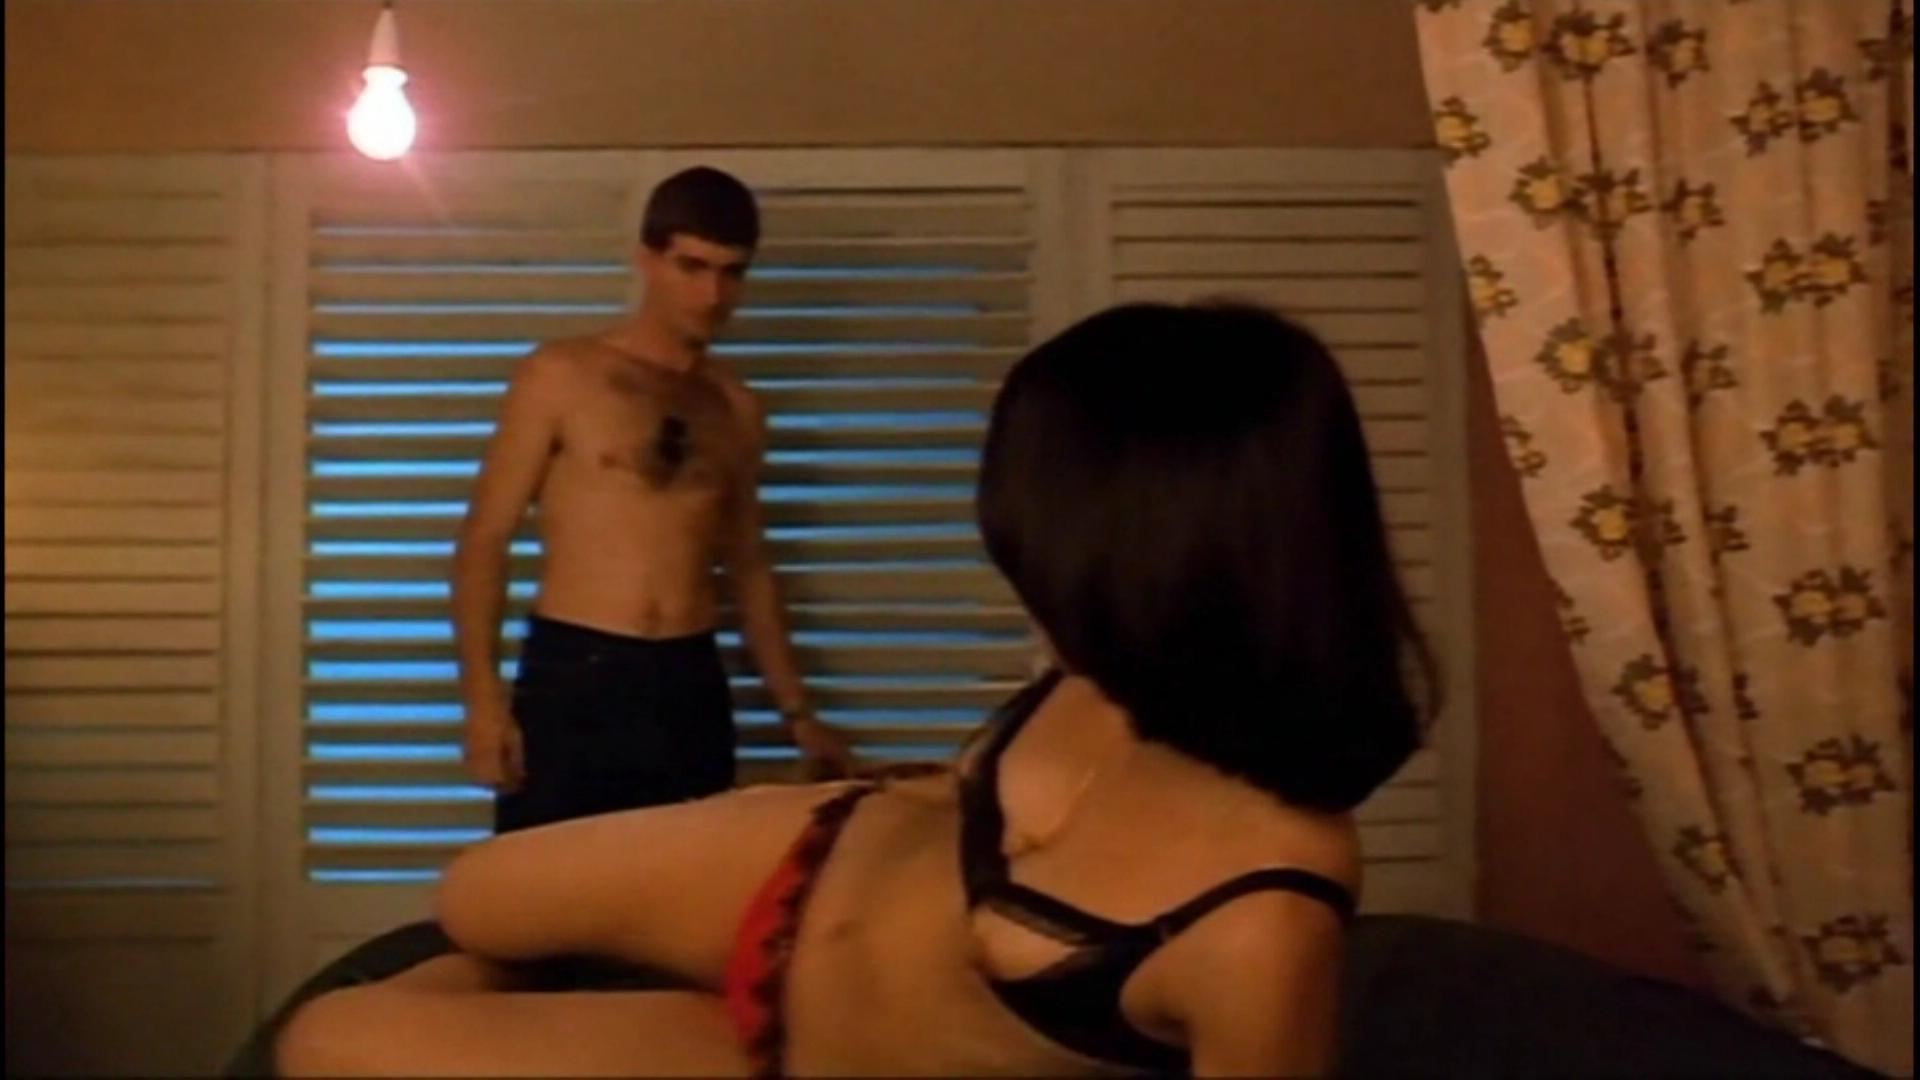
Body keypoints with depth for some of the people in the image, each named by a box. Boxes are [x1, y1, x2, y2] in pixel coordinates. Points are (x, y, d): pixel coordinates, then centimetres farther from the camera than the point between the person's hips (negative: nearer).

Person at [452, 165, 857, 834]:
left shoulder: (737, 410, 12)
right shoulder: (560, 377, 0)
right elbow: (484, 540, -2)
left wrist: (795, 711, 17)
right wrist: (482, 696, -13)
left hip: (692, 686, 4)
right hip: (571, 676, -4)